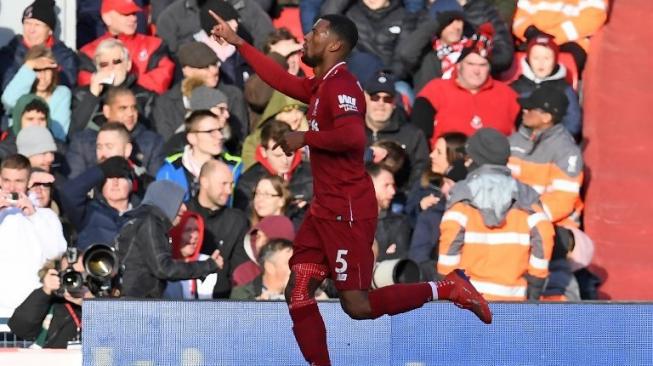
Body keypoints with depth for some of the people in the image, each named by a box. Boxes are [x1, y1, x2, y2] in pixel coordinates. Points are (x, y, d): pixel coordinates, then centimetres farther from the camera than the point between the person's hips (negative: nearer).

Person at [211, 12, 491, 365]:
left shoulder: (340, 85, -15)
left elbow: (353, 137, -31)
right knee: (297, 294, 4)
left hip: (348, 211, -9)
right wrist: (237, 42, 32)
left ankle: (447, 288, 1)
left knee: (357, 305, -9)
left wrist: (304, 138, -18)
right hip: (325, 209, 9)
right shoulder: (320, 86, 13)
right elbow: (282, 79, 29)